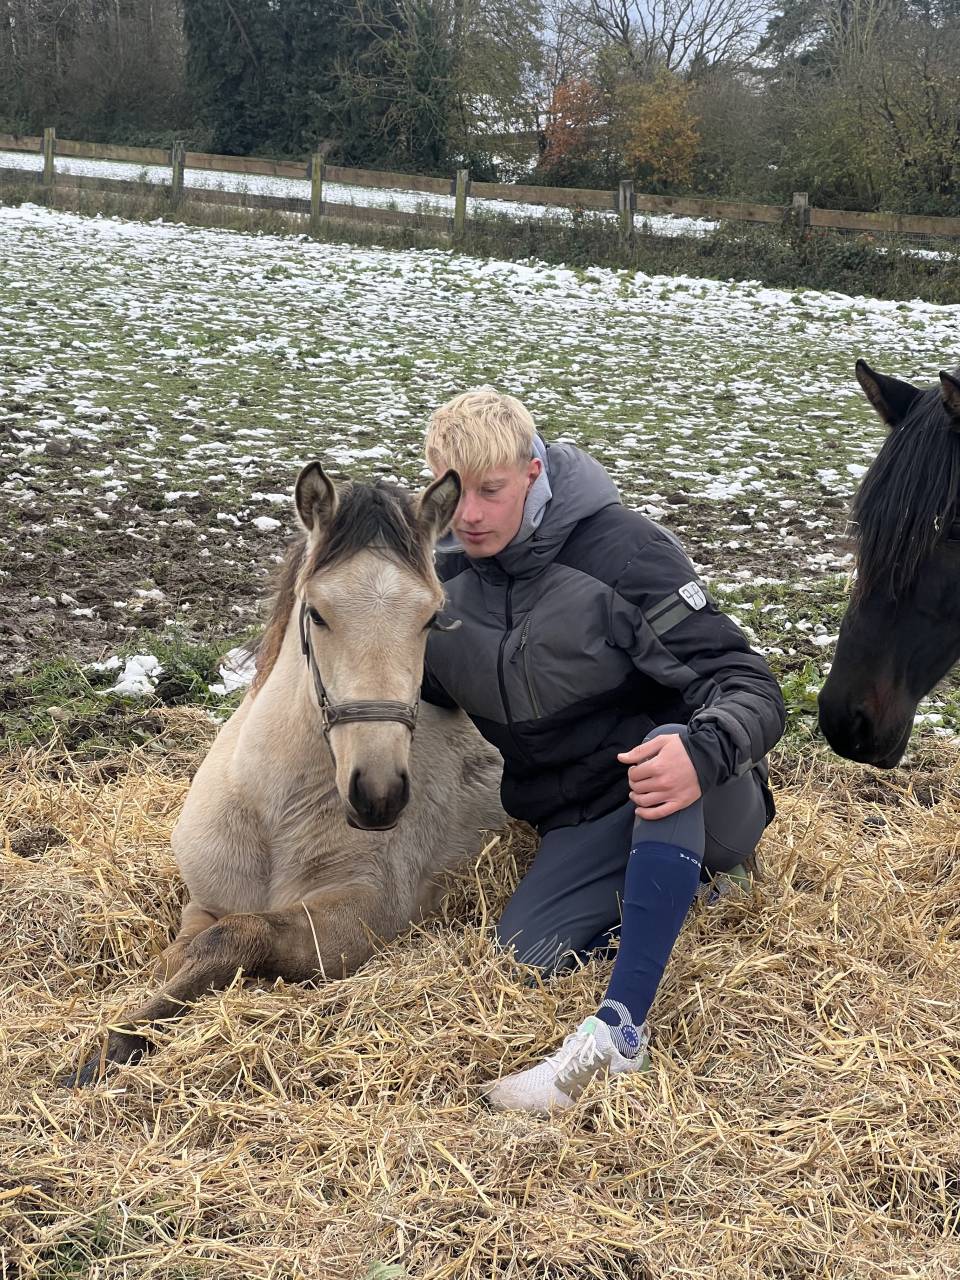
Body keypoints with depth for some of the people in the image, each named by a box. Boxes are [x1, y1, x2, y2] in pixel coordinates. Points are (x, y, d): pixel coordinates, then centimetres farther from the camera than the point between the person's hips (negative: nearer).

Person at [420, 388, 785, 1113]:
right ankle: (681, 874, 7)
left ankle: (619, 1031, -42)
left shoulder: (622, 550, -19)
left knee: (676, 740, -40)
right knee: (528, 953, -19)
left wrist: (701, 753, -46)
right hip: (585, 817, 5)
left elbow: (749, 685, -23)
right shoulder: (443, 578, -2)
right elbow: (425, 693, 15)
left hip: (684, 791, -4)